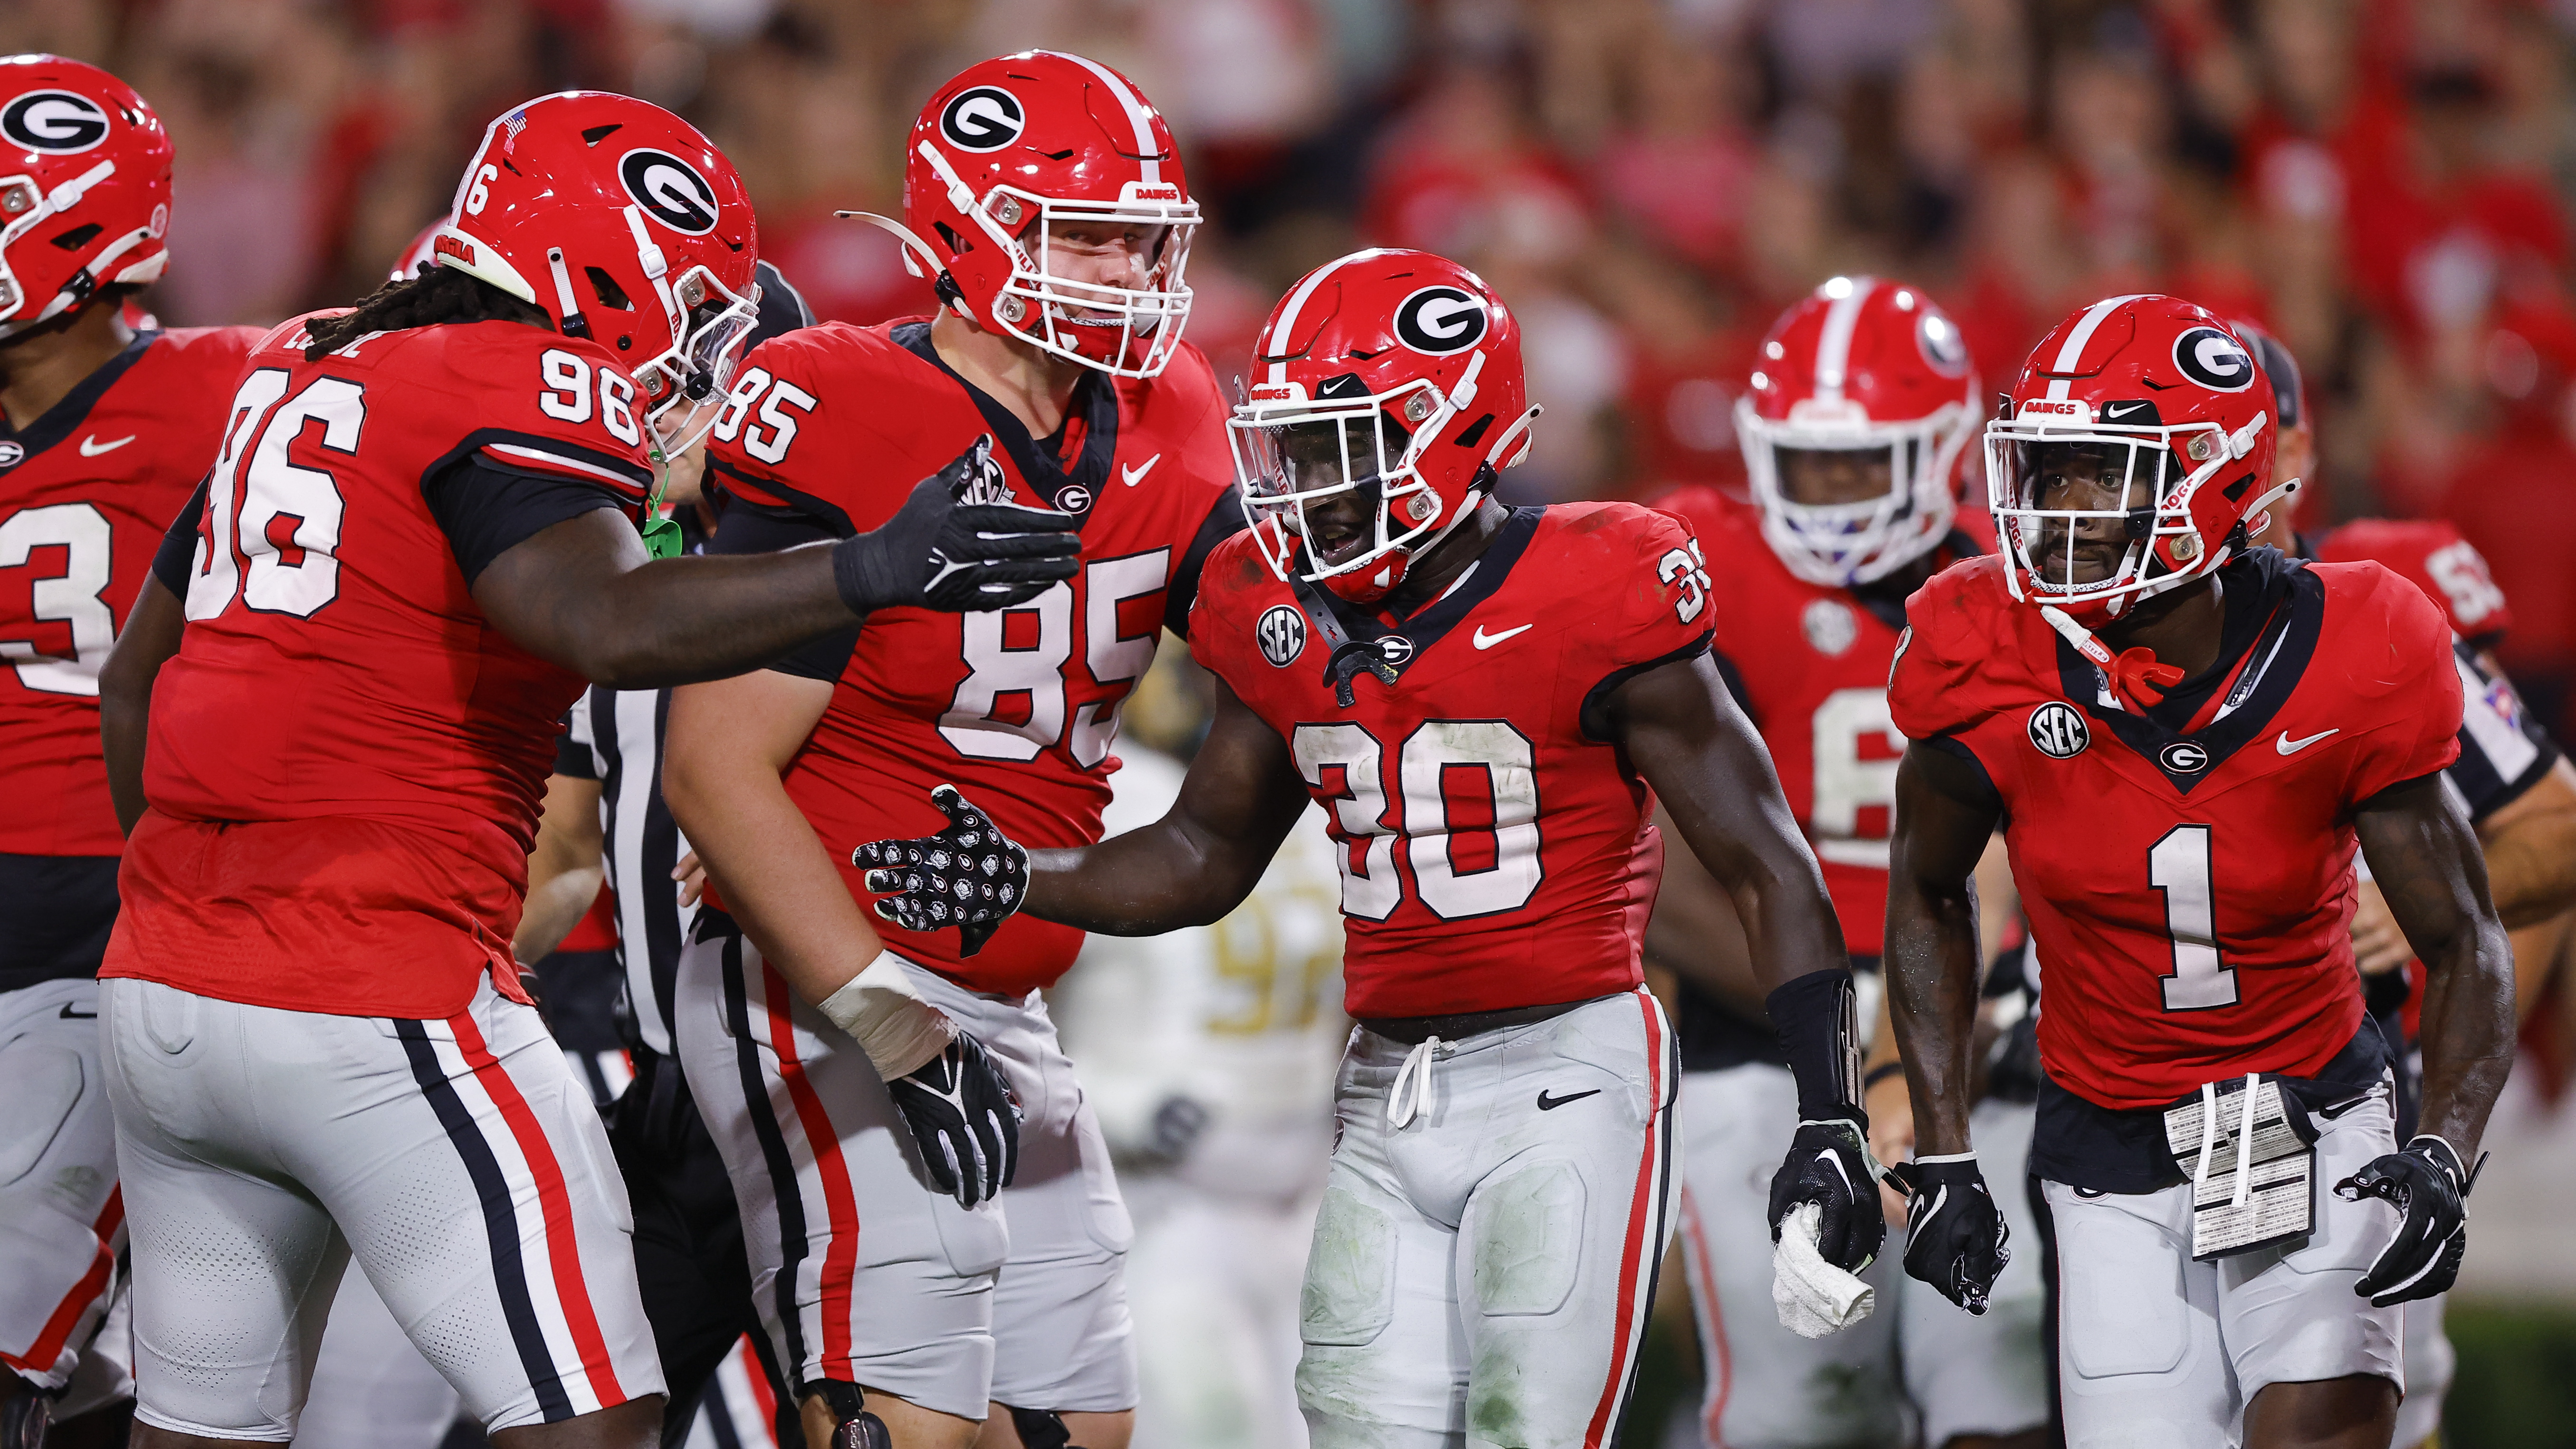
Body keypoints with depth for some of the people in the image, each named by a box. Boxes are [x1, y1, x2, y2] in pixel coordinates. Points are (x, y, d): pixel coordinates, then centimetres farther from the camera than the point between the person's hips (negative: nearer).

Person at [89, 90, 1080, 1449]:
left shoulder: (295, 373, 16)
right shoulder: (521, 395, -9)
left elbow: (135, 683, 25)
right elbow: (609, 626, -29)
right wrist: (869, 573, -32)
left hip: (161, 992, 9)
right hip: (375, 1007, -9)